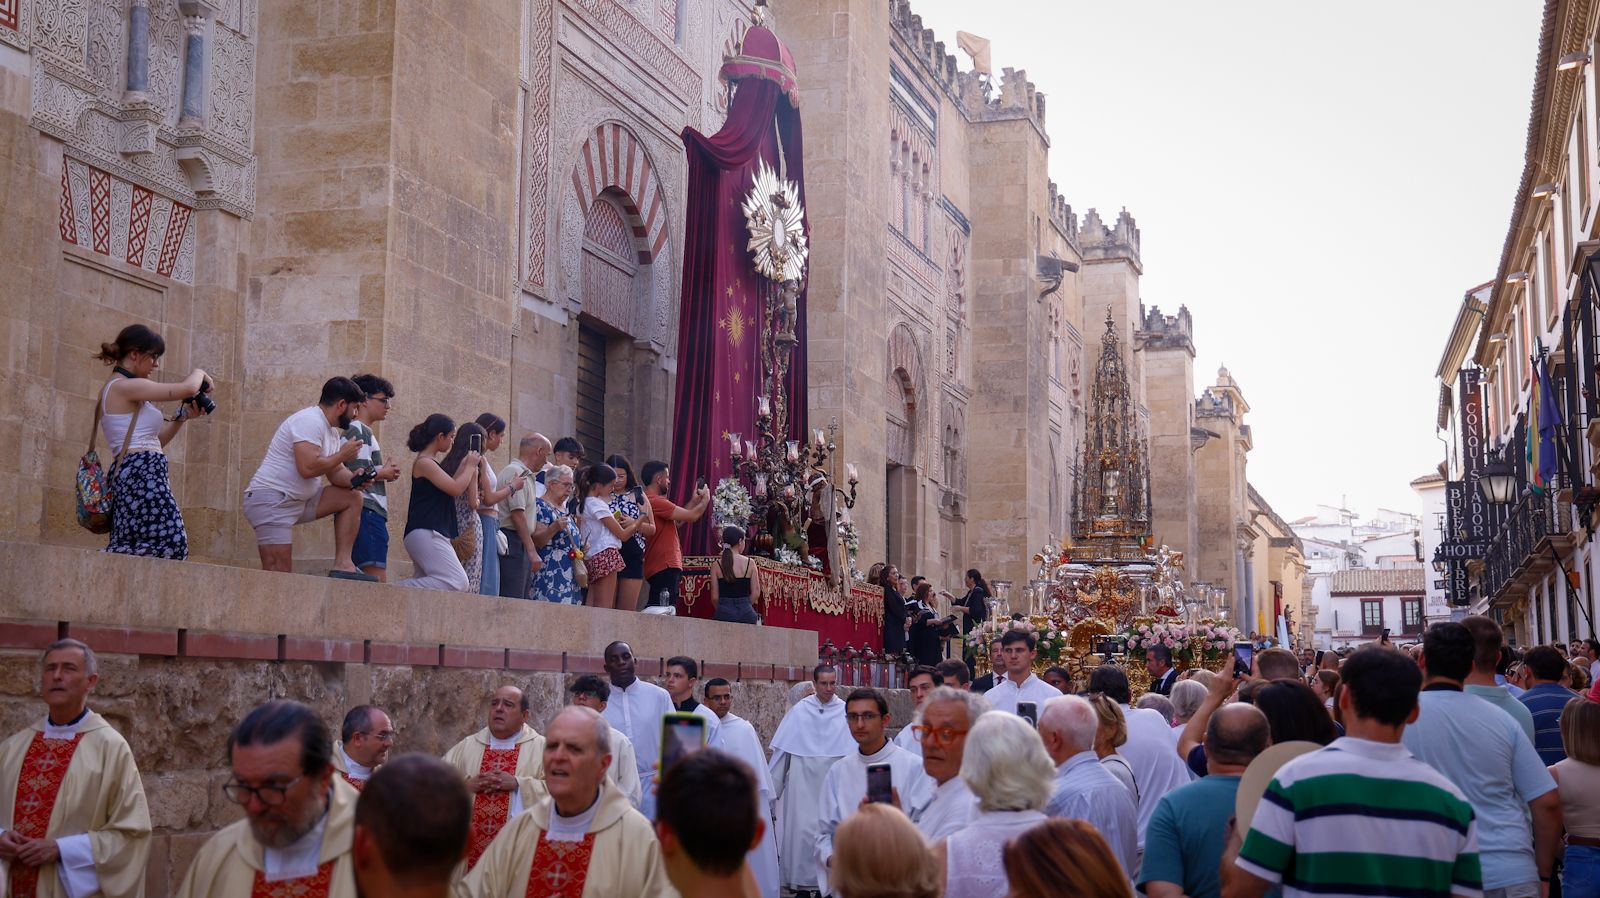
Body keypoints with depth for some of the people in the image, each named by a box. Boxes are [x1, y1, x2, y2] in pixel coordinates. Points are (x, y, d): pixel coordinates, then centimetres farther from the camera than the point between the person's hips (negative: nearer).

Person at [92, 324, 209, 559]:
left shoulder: (113, 389, 23)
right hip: (142, 471, -11)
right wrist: (199, 373, 7)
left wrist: (183, 416, 16)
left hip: (132, 473, 11)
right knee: (170, 542, -18)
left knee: (132, 546, 3)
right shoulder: (125, 386, -8)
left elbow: (154, 440, 24)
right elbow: (187, 388, -14)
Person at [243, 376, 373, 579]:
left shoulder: (330, 430, 15)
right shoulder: (310, 421, -16)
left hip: (299, 500, 10)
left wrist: (355, 479, -5)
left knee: (352, 497, 7)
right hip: (270, 500, -10)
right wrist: (342, 455, -12)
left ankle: (342, 565, 1)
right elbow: (308, 467, -27)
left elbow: (335, 473, 17)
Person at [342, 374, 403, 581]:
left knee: (375, 580, 7)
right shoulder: (358, 431, -7)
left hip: (372, 511, 11)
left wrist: (384, 472, 8)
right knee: (378, 579, -17)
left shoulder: (365, 432, 24)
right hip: (367, 511, -11)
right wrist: (385, 473, -2)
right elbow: (360, 474, -18)